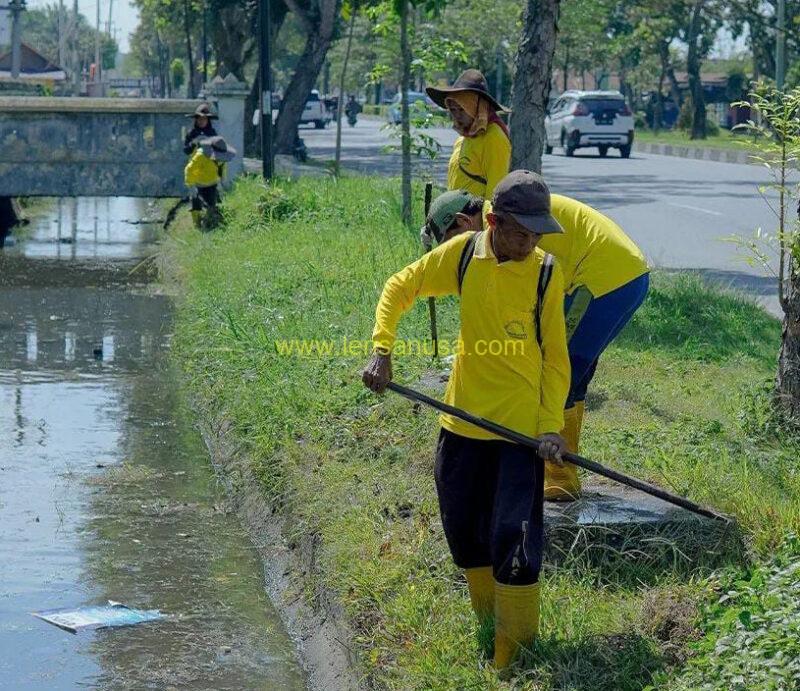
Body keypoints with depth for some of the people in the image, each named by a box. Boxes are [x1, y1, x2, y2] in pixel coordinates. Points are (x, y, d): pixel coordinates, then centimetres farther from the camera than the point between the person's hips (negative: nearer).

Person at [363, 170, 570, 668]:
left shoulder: (545, 272, -9)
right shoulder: (463, 254, -5)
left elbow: (556, 358, -4)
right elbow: (400, 288, 8)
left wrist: (552, 426, -12)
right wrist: (382, 351, -3)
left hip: (522, 422, -3)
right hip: (464, 417, 3)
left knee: (513, 535, -7)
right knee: (463, 526, 14)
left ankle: (515, 646, 6)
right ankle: (487, 616, 37)